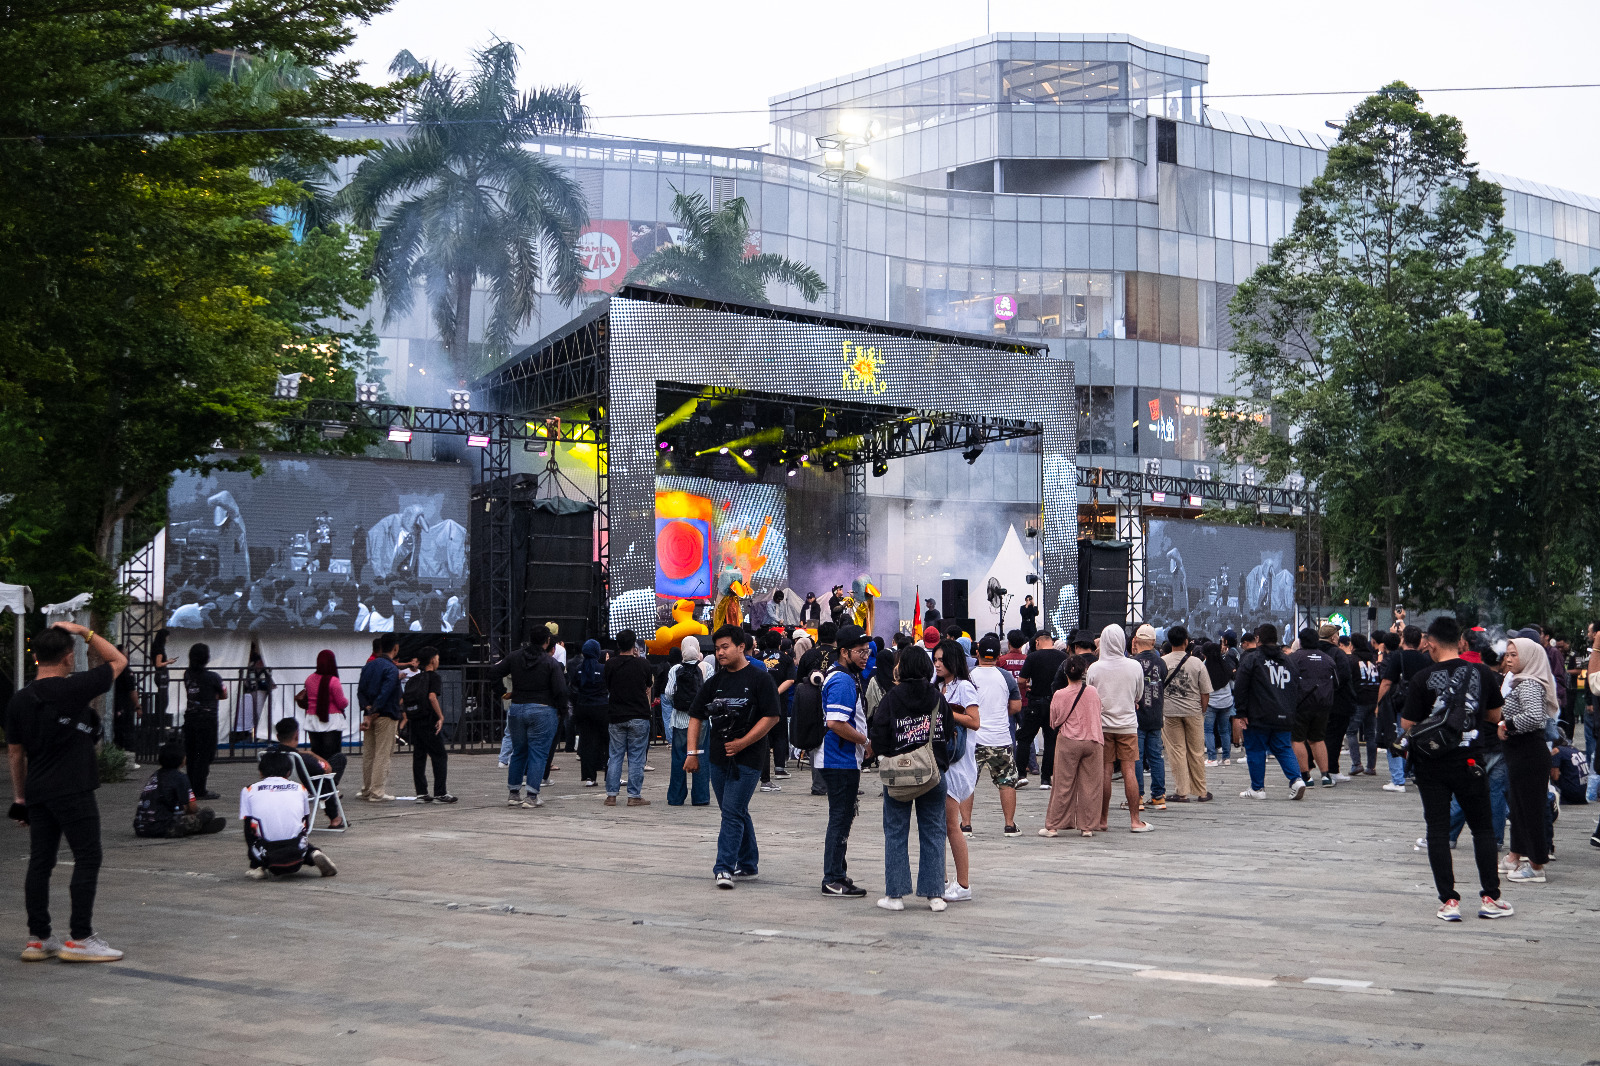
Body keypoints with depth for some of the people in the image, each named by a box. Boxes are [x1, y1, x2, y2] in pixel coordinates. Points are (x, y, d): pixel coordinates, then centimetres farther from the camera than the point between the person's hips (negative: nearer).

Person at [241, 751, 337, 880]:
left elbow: (248, 831, 15)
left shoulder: (248, 791, 12)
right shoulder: (299, 788, 17)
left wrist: (254, 861, 28)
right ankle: (314, 854, 2)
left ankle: (259, 867, 2)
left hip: (265, 854, -1)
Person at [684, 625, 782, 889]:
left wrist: (742, 743, -16)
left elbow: (771, 717, -11)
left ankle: (725, 867, -13)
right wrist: (692, 752, 3)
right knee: (737, 812, 15)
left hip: (747, 758, -6)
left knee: (732, 812, -12)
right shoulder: (715, 682, 11)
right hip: (718, 758, 6)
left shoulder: (760, 679, -6)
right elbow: (696, 716, 12)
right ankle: (748, 864, 27)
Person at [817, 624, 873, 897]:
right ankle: (833, 880, 0)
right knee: (841, 819, -5)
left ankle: (837, 874, 27)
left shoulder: (846, 677, 15)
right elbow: (835, 722, -28)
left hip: (841, 761, 11)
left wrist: (863, 742, 14)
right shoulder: (842, 681, -19)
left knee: (842, 817, 18)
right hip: (841, 761, -11)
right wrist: (866, 741, -16)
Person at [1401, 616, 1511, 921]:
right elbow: (1495, 716, 9)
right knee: (1482, 829, 13)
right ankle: (1490, 898, 13)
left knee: (1438, 831, 5)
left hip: (1432, 766, -1)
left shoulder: (1423, 678, -10)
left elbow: (1407, 725, -7)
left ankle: (1449, 901, 2)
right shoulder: (1483, 673, -3)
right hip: (1469, 762, 1)